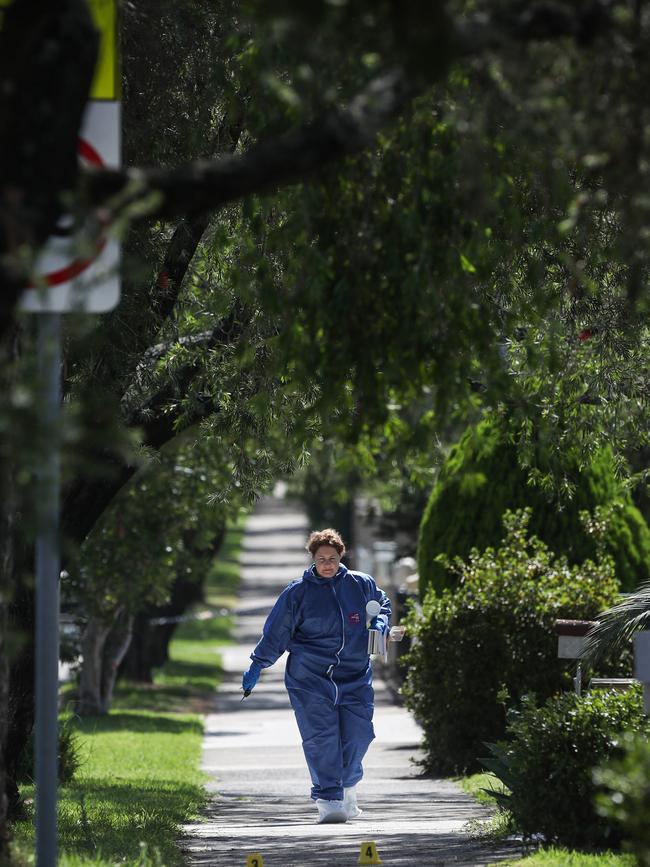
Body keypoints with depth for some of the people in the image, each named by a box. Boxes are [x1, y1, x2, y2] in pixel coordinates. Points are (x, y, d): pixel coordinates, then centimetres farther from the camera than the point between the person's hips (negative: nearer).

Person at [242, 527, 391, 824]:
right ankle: (328, 799, -13)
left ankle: (347, 788, 24)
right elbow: (276, 631, 4)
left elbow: (382, 604, 26)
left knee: (357, 735, -2)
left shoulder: (361, 584, 7)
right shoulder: (297, 592, 0)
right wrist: (257, 665, 1)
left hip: (355, 678, 3)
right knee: (321, 738, -13)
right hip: (310, 679, -3)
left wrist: (380, 622, 4)